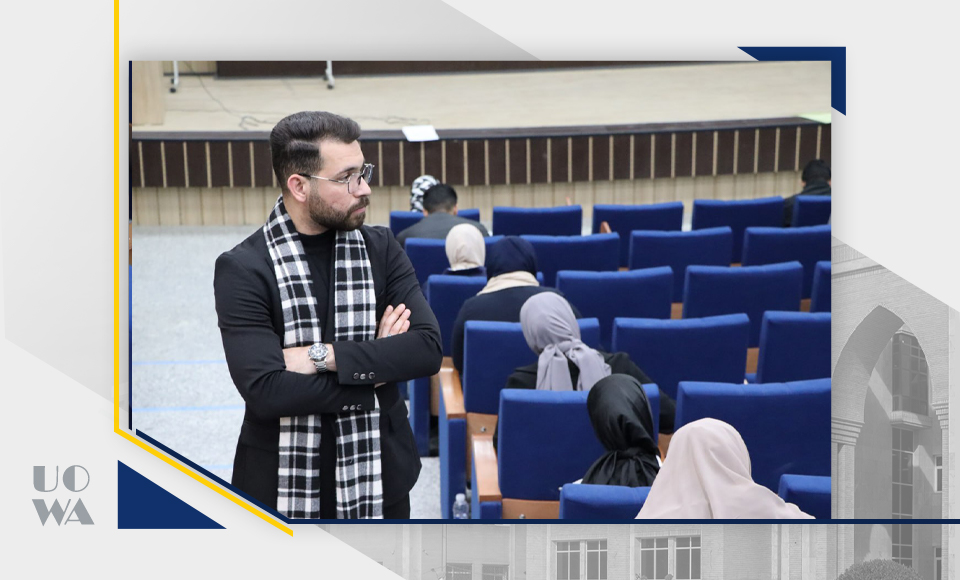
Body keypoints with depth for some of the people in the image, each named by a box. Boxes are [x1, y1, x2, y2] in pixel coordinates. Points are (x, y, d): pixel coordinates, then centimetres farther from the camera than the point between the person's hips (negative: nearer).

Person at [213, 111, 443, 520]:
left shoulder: (382, 250, 0)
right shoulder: (241, 269, -10)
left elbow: (429, 349, -11)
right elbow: (264, 391, -21)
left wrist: (324, 356, -19)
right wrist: (374, 368, -13)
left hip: (378, 475, 3)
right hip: (282, 485, -3)